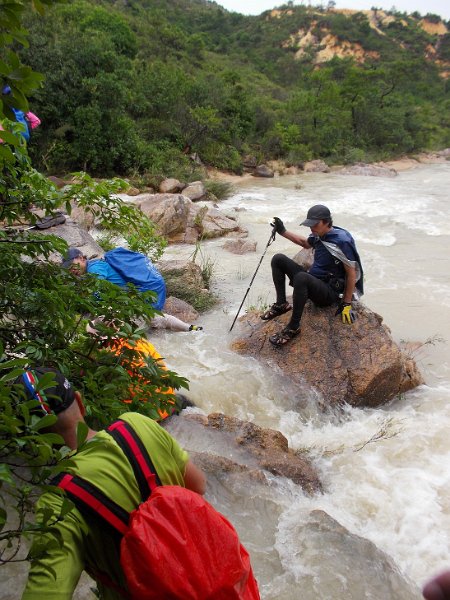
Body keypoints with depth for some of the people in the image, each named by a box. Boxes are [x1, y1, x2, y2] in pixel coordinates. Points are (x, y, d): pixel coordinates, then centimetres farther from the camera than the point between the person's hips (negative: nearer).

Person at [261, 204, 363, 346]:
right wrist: (283, 231, 17)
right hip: (312, 282, 9)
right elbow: (305, 243, 26)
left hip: (329, 292, -8)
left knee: (301, 277, -40)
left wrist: (346, 304, -13)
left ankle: (293, 328, -29)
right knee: (278, 259, -1)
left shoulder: (341, 241, -21)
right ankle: (281, 304, -1)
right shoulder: (318, 235, 2)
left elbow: (352, 273, -16)